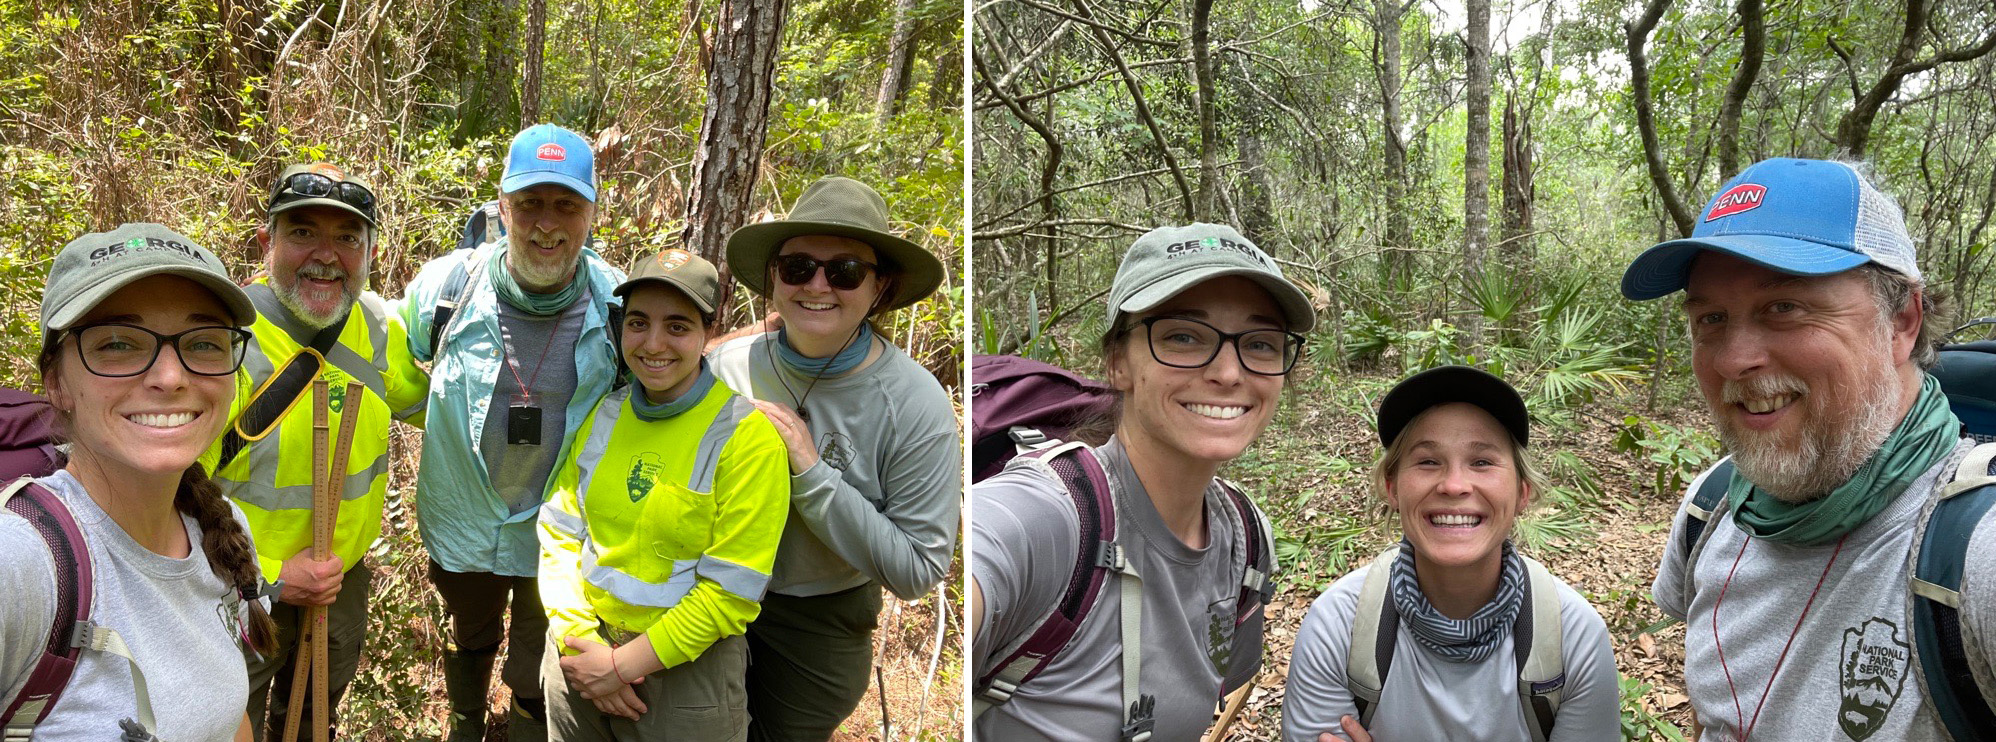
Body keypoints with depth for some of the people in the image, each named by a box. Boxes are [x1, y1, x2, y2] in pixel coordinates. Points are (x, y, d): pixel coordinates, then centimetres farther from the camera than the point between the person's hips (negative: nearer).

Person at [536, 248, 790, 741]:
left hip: (687, 668, -5)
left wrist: (623, 664, -17)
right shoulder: (601, 415, 1)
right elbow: (559, 532, 3)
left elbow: (732, 590, -18)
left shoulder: (747, 435, -17)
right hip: (580, 648, 5)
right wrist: (578, 639, -10)